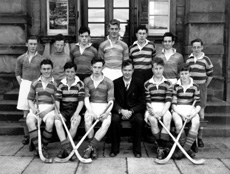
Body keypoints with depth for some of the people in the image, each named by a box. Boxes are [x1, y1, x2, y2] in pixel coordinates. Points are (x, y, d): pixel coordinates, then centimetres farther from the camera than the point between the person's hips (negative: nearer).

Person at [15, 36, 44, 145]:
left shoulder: (41, 59, -1)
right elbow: (17, 73, 14)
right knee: (26, 112, 6)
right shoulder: (21, 59, 7)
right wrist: (22, 85, 5)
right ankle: (26, 136, 14)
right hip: (25, 85, 3)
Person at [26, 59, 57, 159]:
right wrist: (33, 108, -6)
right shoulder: (35, 83, 16)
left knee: (50, 123, -33)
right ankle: (38, 147, -23)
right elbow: (30, 99, 15)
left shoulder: (55, 84, 8)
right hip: (36, 108, 2)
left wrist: (46, 111, -10)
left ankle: (44, 147, -12)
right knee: (29, 121, -30)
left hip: (49, 109, -2)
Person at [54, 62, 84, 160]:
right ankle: (68, 149, -33)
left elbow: (81, 101, -6)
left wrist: (76, 114, -19)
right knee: (57, 122, -29)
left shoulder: (80, 84, 2)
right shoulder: (61, 84, 8)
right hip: (63, 110, 2)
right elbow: (57, 100, 0)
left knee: (74, 123, -32)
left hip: (75, 110, -1)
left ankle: (64, 150, -20)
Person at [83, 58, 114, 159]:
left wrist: (107, 112, -23)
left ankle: (90, 147, -27)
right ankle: (93, 148, -17)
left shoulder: (108, 82, 2)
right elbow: (86, 98, -1)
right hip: (91, 106, 1)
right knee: (87, 120, -32)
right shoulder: (87, 81, 6)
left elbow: (111, 101, -3)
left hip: (104, 107, -1)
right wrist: (91, 112, -19)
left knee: (107, 122, -31)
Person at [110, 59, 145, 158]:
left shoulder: (138, 83, 2)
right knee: (114, 119, -31)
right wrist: (121, 110, -21)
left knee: (139, 120, -31)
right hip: (119, 111, 0)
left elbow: (142, 103, -1)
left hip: (134, 111, 0)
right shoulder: (115, 83, 2)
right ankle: (114, 148, -14)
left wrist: (131, 111, -18)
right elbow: (113, 101, -2)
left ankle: (137, 149, -13)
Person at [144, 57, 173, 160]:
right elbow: (147, 101, 2)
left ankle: (162, 147, -29)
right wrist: (152, 111, -17)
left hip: (164, 109, 0)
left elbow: (168, 101, -2)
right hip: (151, 109, 0)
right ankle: (163, 147, -19)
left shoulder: (168, 84, 9)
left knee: (167, 117, -33)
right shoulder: (147, 84, 9)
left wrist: (162, 112, -19)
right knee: (152, 119, -33)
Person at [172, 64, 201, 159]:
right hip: (178, 111, -1)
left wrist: (193, 114, -14)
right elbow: (173, 104, -1)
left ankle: (183, 150, -27)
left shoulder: (195, 87, 8)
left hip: (191, 111, 1)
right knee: (178, 123, -33)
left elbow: (198, 104, 5)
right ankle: (188, 149, -17)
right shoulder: (176, 87, 4)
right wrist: (181, 114, -16)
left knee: (196, 123, -31)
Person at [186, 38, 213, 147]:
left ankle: (199, 137, 11)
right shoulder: (188, 59, 5)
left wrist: (204, 86, 6)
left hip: (201, 87, -2)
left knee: (200, 111, 2)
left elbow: (210, 75, 7)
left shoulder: (206, 60, 0)